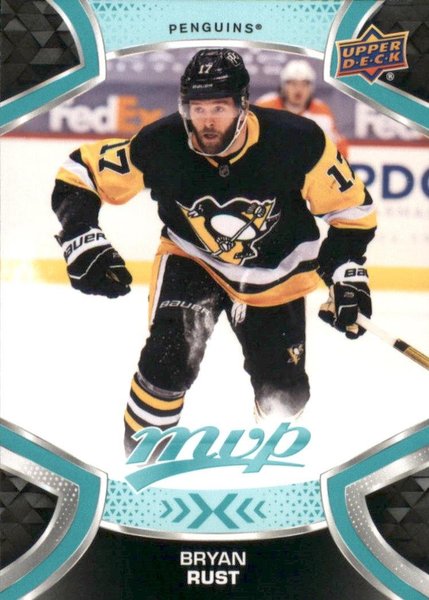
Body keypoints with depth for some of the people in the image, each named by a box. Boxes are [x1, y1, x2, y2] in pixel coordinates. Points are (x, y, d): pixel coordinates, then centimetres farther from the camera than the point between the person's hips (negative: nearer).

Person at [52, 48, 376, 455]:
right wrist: (82, 241, -25)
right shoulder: (161, 145, -26)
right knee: (169, 358, -24)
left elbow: (350, 206, -15)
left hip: (275, 275, 1)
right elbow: (79, 174, -14)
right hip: (192, 259, -1)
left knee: (284, 394, 6)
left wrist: (347, 272, -21)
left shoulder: (298, 142, -28)